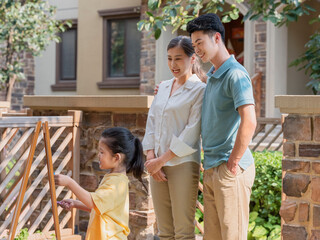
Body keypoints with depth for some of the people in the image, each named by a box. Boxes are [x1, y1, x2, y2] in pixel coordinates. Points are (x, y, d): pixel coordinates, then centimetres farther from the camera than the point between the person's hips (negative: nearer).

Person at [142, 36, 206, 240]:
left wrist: (163, 159, -12)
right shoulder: (164, 87, 16)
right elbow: (151, 122, 13)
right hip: (158, 165, 6)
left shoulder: (199, 90, -5)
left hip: (183, 164, -6)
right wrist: (151, 158, 0)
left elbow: (192, 132, -11)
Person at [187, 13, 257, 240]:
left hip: (230, 169, -9)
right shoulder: (211, 76, 16)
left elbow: (249, 122, -25)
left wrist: (233, 162, -18)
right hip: (211, 168, 9)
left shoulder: (236, 74, -14)